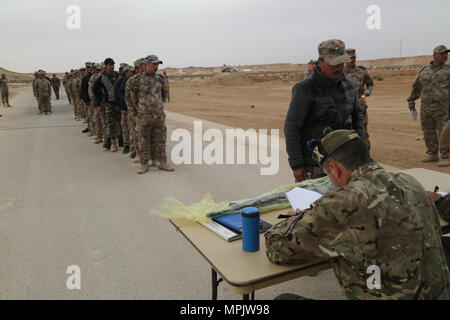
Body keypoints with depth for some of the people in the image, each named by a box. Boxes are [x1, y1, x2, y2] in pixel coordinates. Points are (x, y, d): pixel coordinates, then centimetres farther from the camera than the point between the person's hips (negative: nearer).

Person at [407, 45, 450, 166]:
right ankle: (432, 154, 24)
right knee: (428, 133, 10)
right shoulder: (424, 71, 10)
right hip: (426, 108, 4)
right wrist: (411, 101, 22)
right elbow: (416, 86, 20)